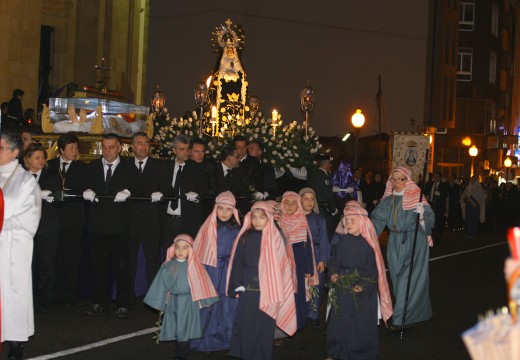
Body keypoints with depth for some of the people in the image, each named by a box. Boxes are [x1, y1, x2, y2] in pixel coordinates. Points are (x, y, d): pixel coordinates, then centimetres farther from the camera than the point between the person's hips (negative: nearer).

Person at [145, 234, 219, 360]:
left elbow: (201, 284, 2)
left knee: (185, 330, 2)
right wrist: (160, 303, 7)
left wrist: (204, 301, 4)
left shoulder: (194, 266, -4)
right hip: (173, 302, 1)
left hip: (189, 302, -1)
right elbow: (162, 285, 4)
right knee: (177, 330, 7)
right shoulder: (168, 266, -1)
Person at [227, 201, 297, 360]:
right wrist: (236, 287, -1)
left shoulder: (275, 238, -2)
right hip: (247, 290, 2)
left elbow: (280, 265, -2)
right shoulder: (245, 237, 4)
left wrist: (274, 290, -6)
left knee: (263, 327, 4)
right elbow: (237, 263, 4)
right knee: (244, 325, 4)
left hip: (266, 291, -2)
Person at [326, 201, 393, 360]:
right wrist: (334, 273, -8)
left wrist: (364, 286, -21)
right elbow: (334, 260, 10)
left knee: (362, 325, 4)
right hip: (343, 289, 4)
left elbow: (373, 269, -12)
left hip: (363, 292, -4)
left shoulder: (368, 244, -11)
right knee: (341, 322, 9)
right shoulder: (342, 241, 3)